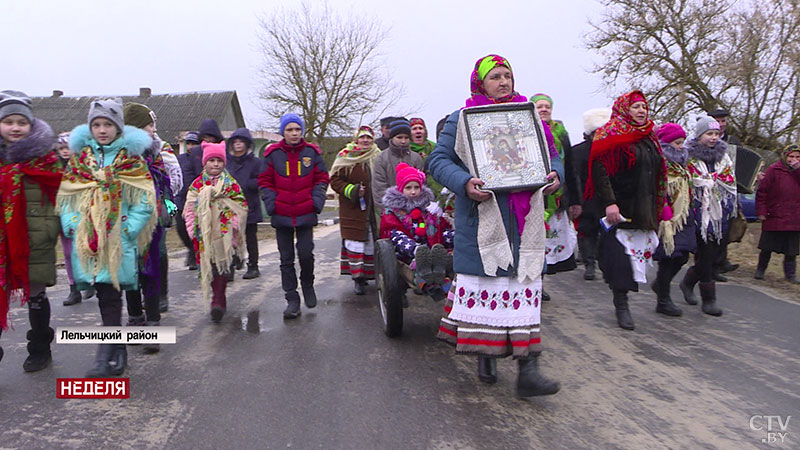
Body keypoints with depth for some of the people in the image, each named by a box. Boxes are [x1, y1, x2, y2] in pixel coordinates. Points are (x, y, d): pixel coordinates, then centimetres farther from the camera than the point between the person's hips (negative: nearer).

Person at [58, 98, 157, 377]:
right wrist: (73, 226, -2)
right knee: (106, 296, 9)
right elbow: (65, 196, 12)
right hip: (86, 239, 4)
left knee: (110, 296, -9)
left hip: (118, 239, -3)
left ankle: (105, 355, -7)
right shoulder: (80, 157, 12)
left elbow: (145, 202, -1)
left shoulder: (131, 159, 2)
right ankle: (118, 350, 21)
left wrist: (127, 229, -10)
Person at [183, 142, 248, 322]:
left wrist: (234, 225, -7)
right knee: (210, 265, 5)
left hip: (224, 232, -2)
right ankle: (219, 300, 11)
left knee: (222, 262, -5)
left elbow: (242, 206, 3)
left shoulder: (230, 183, 4)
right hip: (205, 233, 2)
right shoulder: (197, 184, 8)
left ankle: (218, 300, -2)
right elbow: (189, 207, 7)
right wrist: (195, 228, -3)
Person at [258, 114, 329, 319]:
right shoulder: (273, 153, 1)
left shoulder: (312, 152, 2)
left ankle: (307, 283, 25)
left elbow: (322, 178, 8)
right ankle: (292, 300, 14)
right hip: (282, 215, 1)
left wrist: (317, 201, -4)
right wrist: (271, 203, -6)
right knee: (286, 259, 5)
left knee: (306, 253, -6)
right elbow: (264, 181, 6)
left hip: (306, 214, -1)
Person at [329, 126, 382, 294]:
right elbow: (335, 181, -3)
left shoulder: (378, 157, 8)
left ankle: (369, 273, 22)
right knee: (355, 243, -6)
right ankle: (357, 277, 3)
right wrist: (352, 191, -16)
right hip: (353, 210, -4)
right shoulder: (346, 157, -2)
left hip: (373, 209, 4)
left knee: (372, 243, 9)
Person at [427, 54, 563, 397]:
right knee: (484, 284, 1)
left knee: (524, 283, 0)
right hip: (482, 218, -3)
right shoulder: (462, 120, 3)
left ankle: (528, 368, 1)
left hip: (524, 221, 3)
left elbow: (552, 156, 21)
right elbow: (438, 160, -1)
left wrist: (554, 175, -3)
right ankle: (485, 355, 21)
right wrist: (465, 183, -19)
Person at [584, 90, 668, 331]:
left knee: (639, 252, 6)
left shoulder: (648, 137, 18)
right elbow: (599, 170, -16)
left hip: (644, 209, 7)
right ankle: (621, 305, 1)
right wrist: (609, 202, -24)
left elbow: (656, 173, 25)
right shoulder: (611, 135, -6)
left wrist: (657, 208, 20)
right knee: (620, 254, -8)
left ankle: (621, 298, 18)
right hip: (620, 208, -7)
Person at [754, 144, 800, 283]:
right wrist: (761, 212, -9)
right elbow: (762, 191, -5)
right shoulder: (774, 170, -3)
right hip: (774, 217, -3)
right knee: (767, 247, 5)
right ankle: (760, 269, 23)